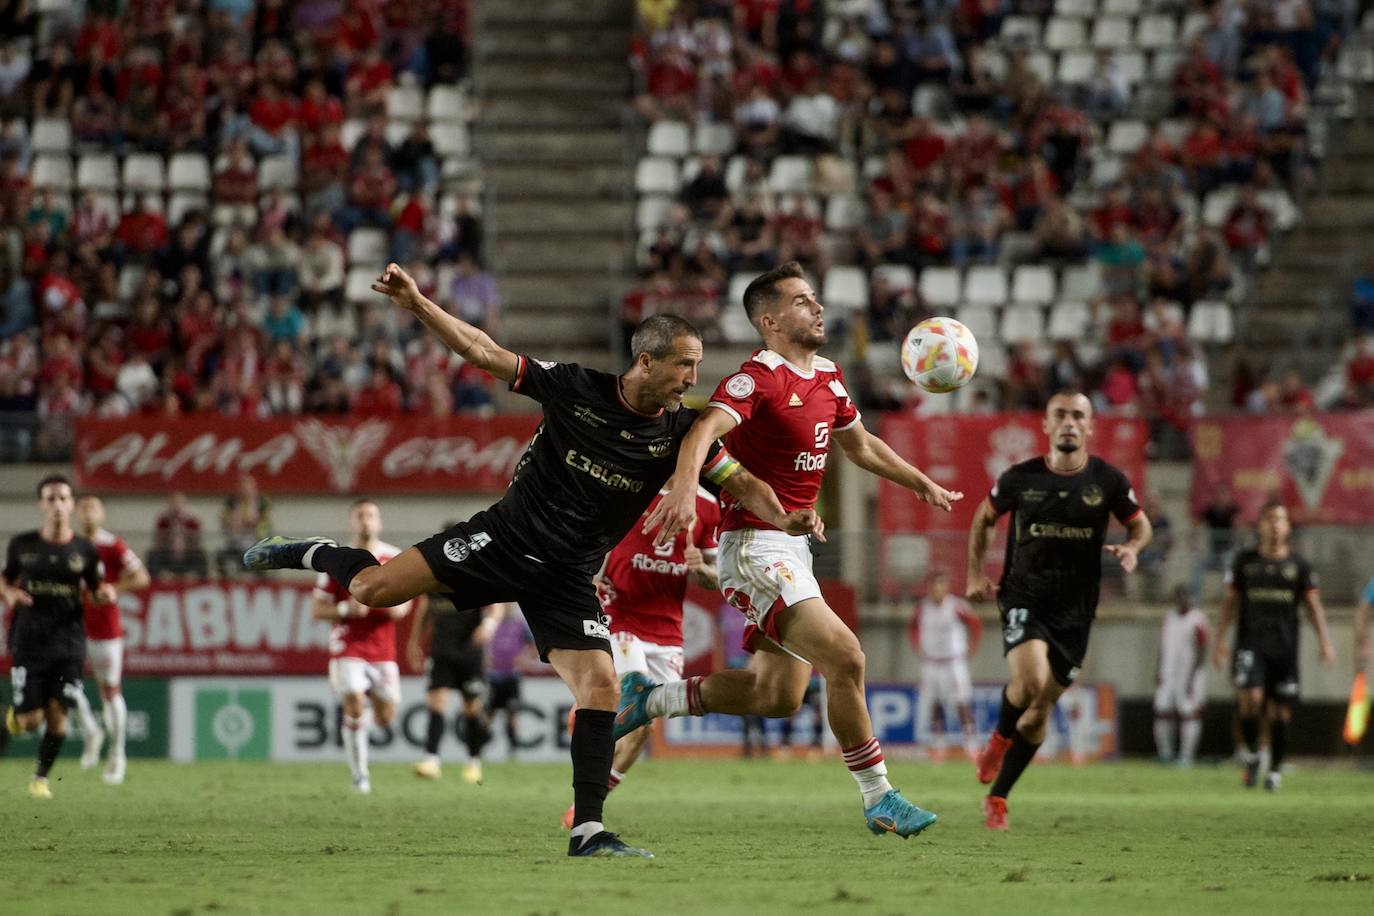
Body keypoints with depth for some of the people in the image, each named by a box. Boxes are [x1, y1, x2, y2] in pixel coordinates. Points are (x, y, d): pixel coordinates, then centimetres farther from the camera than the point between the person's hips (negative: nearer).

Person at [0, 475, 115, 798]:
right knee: (32, 720, -7)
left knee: (57, 716, -6)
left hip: (69, 646, 1)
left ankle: (41, 776, 15)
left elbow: (98, 588, 11)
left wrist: (106, 592, -12)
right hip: (29, 643, -1)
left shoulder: (84, 550, 2)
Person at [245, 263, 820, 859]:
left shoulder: (680, 433, -4)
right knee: (373, 588, -14)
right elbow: (484, 353, -6)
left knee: (601, 689, -15)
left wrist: (783, 518, -23)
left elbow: (741, 482, -2)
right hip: (505, 537, -2)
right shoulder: (575, 388, -10)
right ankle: (315, 555, 21)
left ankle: (587, 831, -8)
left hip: (567, 579, 2)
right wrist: (417, 305, -15)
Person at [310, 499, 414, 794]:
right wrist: (346, 609, -20)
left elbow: (404, 603, 9)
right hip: (347, 647, -2)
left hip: (383, 650, 2)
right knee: (354, 709, -16)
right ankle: (360, 775, -6)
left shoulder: (395, 559, 2)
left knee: (385, 718, 4)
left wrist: (397, 607, -16)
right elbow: (318, 610, -1)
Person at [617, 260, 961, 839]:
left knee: (780, 695, 10)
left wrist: (922, 484, 28)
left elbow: (861, 447, 29)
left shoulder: (828, 378, 12)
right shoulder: (758, 378, -15)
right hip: (755, 546, -9)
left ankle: (651, 699, 25)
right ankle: (878, 799, -9)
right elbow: (705, 430, -32)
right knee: (845, 660, -18)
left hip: (793, 547, 9)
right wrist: (684, 488, -49)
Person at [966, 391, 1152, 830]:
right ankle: (999, 739, 5)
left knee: (1041, 708, 5)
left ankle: (997, 798, 19)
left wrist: (1131, 548, -10)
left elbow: (1139, 523, 12)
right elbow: (983, 519, 14)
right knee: (1030, 680, -27)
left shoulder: (1107, 480, -2)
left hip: (1074, 609, 2)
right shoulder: (1019, 478, -3)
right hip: (1023, 598, -2)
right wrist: (976, 574, 6)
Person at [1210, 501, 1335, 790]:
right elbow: (1230, 601, 11)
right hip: (1250, 643, -1)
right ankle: (1251, 756, -2)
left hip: (1285, 646, 1)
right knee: (1250, 697, -22)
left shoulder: (1298, 564, 8)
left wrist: (1325, 642, -4)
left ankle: (1275, 771, 14)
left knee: (1280, 712, 2)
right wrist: (1219, 639, 6)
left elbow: (1313, 604, 7)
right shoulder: (1244, 561, 7)